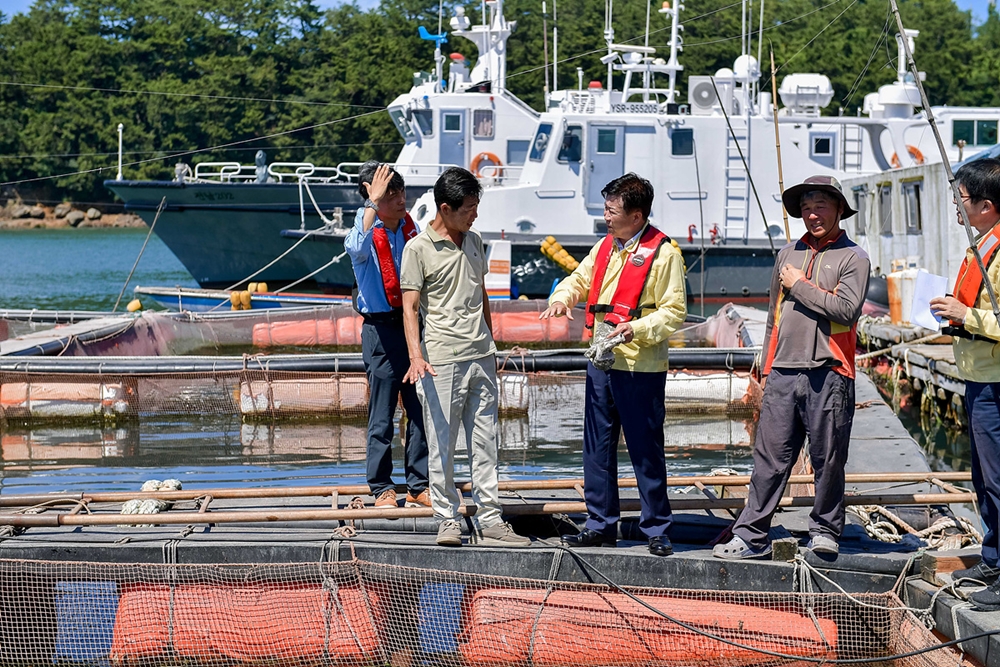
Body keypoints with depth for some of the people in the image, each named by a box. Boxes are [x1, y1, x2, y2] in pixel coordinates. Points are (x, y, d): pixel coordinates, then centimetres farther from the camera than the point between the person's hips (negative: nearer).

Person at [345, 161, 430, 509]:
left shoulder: (411, 228, 8)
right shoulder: (365, 233, -8)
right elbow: (358, 249, -35)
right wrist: (374, 203, -35)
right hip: (381, 329, -5)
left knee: (421, 409, 6)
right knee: (382, 415, 0)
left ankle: (419, 485, 15)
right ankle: (382, 488, 9)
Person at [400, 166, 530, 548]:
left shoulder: (474, 241, 12)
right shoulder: (419, 249, -7)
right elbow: (410, 307, -10)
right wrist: (416, 355, -22)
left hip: (481, 358, 6)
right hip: (441, 360, -6)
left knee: (485, 444, 8)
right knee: (442, 444, -1)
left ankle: (489, 522, 11)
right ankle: (447, 521, 8)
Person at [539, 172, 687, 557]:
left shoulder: (663, 253, -10)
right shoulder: (605, 247, 13)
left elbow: (674, 312, -11)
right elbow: (580, 279, 23)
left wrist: (637, 328, -24)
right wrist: (562, 299, 2)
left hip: (641, 369, -7)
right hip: (601, 363, 7)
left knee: (646, 452, -2)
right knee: (597, 447, 11)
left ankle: (657, 530, 8)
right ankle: (601, 525, 21)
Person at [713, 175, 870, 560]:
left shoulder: (853, 258, 1)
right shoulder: (788, 255, 17)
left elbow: (846, 310, -14)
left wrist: (800, 285, -6)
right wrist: (766, 369, 21)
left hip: (828, 374, -4)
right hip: (783, 374, 4)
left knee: (828, 460, 3)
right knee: (770, 458, 2)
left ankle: (825, 531, 17)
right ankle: (751, 536, 2)